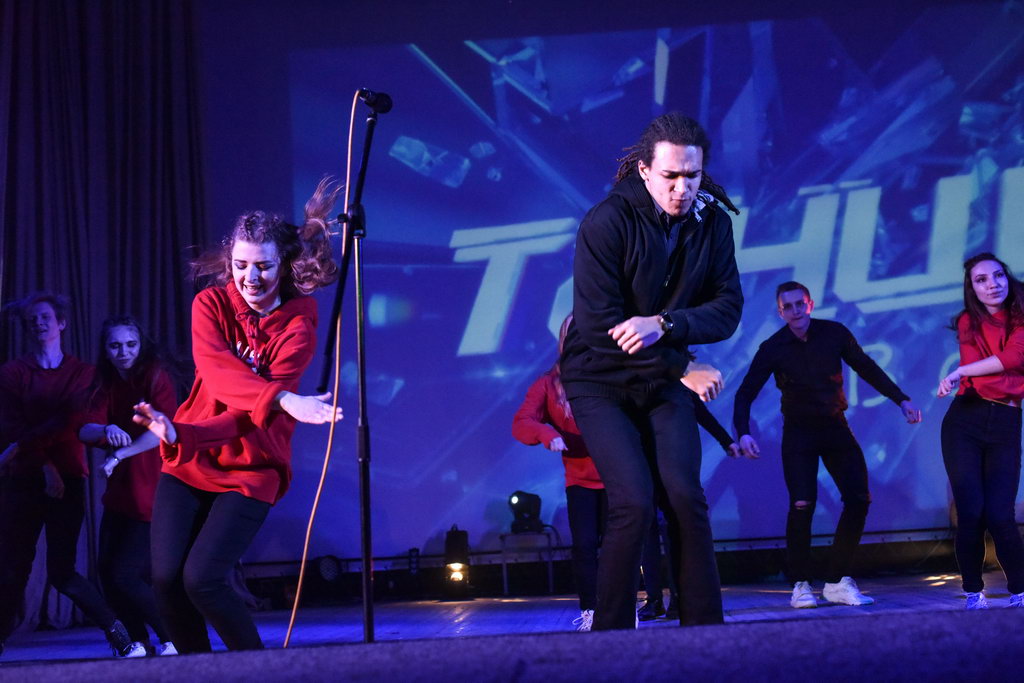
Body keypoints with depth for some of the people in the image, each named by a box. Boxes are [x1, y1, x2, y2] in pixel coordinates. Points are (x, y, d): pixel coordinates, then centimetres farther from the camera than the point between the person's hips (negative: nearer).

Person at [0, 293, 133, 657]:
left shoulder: (81, 373, 6)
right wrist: (45, 465, -13)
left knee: (61, 570, -3)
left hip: (67, 480, -1)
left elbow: (70, 420, -8)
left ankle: (115, 628, 13)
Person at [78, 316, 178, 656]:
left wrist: (120, 454, -23)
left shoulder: (155, 376, -7)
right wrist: (106, 430, -27)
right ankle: (140, 643, 24)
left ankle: (173, 641, 4)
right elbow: (85, 430, -5)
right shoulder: (106, 386, 10)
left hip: (150, 492, -7)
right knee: (107, 574, 8)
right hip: (119, 493, 7)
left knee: (125, 576, -11)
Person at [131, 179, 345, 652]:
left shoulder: (298, 324, -10)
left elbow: (255, 415, -20)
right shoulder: (212, 303, -4)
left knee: (201, 578, -16)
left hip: (252, 470, -3)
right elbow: (216, 371, -25)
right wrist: (283, 399, -44)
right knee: (165, 578, -8)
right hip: (188, 463, 3)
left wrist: (181, 434, -37)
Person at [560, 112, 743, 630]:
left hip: (664, 383, 4)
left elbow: (728, 309, -7)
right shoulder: (606, 222, -19)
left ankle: (705, 629, 0)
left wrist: (664, 324, -26)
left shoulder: (712, 221, -3)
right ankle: (611, 635, -4)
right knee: (634, 504, -16)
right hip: (600, 383, -4)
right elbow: (599, 324, -21)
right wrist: (688, 368, -18)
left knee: (687, 499, -9)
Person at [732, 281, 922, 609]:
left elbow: (867, 368, 7)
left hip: (836, 427, 3)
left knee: (859, 499, -7)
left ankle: (838, 581, 2)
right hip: (798, 432, -3)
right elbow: (745, 394, -10)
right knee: (802, 505, -16)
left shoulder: (835, 333, -6)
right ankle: (800, 585, -3)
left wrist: (901, 399, 4)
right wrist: (743, 432, -26)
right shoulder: (772, 348, -11)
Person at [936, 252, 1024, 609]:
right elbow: (979, 379, -4)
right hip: (965, 421, 1)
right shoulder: (968, 322, 9)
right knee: (970, 512, -8)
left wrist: (961, 372, -11)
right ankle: (974, 593, 6)